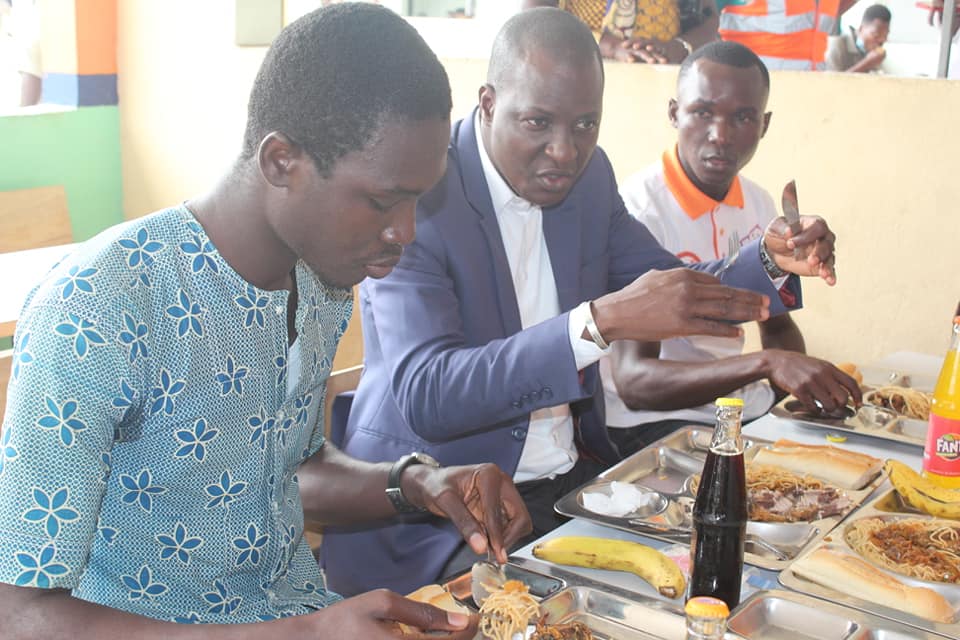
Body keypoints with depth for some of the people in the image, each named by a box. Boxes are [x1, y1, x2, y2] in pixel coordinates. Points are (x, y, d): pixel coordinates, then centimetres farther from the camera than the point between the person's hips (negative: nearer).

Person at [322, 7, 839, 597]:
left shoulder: (588, 176, 3)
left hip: (574, 476, 7)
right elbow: (425, 397, -30)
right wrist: (601, 321, -39)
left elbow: (670, 290, 12)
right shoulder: (414, 195, -18)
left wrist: (771, 260, -9)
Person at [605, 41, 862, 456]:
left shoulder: (758, 205, 5)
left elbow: (778, 325, 17)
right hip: (650, 422, -7)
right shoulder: (638, 212, -20)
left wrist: (812, 384, -5)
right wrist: (767, 363, -36)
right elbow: (633, 381, -25)